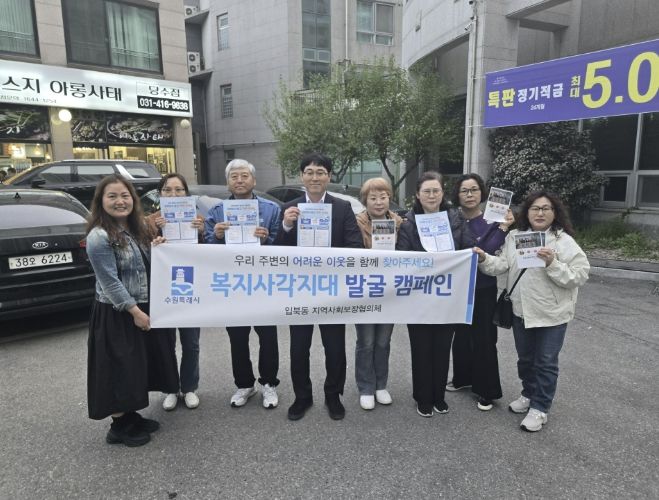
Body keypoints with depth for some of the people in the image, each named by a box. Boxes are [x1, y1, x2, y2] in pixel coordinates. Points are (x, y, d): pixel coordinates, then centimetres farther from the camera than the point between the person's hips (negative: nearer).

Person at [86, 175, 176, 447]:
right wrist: (134, 311, -20)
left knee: (138, 366, 16)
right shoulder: (99, 237, -17)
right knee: (120, 370, 2)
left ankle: (131, 416, 32)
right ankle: (119, 426, 19)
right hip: (115, 314, -8)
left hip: (142, 308, 8)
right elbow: (110, 281, -20)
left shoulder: (136, 229, 9)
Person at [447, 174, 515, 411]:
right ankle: (462, 377, 36)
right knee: (461, 335, 16)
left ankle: (487, 391, 18)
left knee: (483, 338, 4)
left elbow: (488, 252, -21)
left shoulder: (492, 221, -8)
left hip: (483, 290, -3)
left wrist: (503, 228, -29)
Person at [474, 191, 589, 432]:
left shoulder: (565, 242, -12)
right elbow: (502, 265, -4)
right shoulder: (514, 236, 2)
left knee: (545, 362, 7)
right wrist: (485, 259, -21)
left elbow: (579, 276, -17)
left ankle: (539, 408, 23)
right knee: (525, 358, 20)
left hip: (551, 314, -4)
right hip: (521, 311, 5)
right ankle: (529, 394, 42)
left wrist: (552, 263, -28)